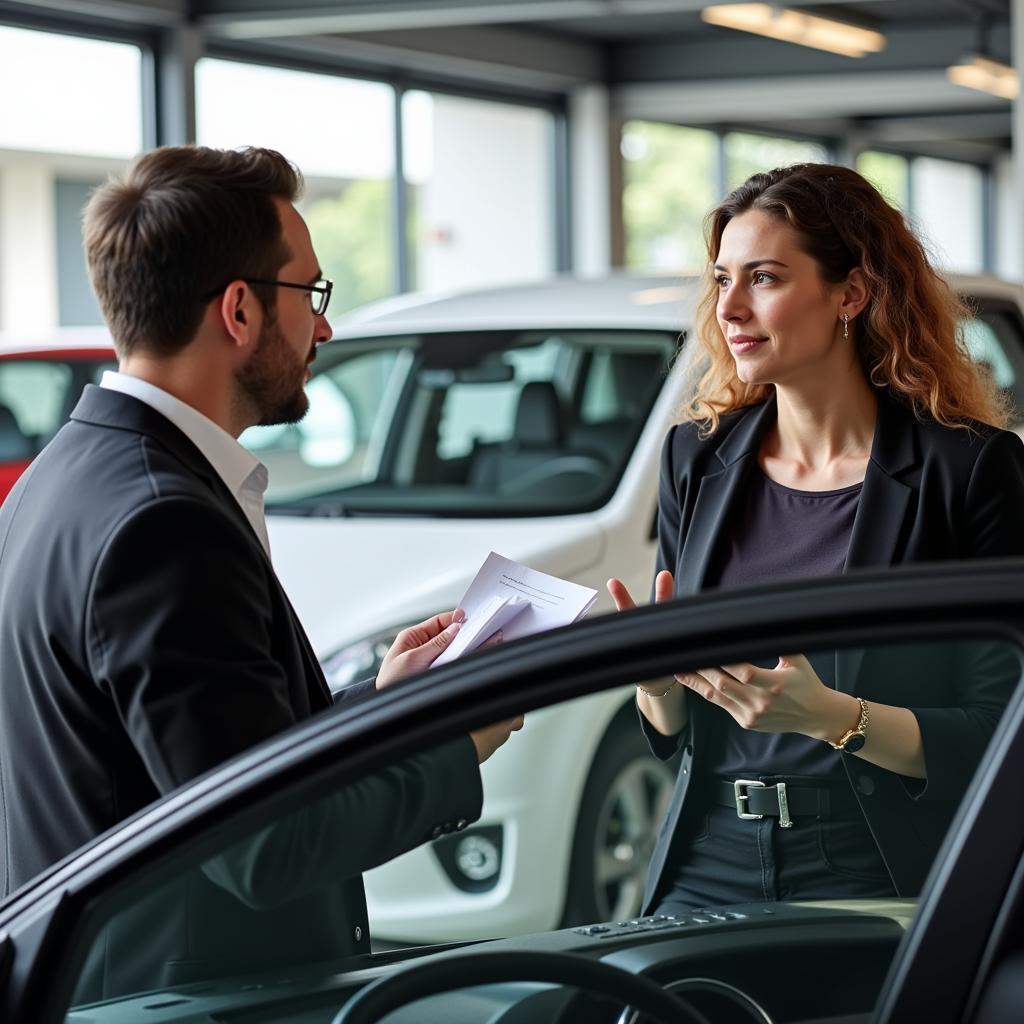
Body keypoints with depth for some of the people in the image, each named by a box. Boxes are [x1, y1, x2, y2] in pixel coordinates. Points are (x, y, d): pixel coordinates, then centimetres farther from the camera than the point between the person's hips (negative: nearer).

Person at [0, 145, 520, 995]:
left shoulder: (71, 473, 9)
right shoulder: (161, 525, -21)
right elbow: (263, 848, -23)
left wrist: (379, 703, 14)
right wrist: (456, 749, -10)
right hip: (182, 997, -10)